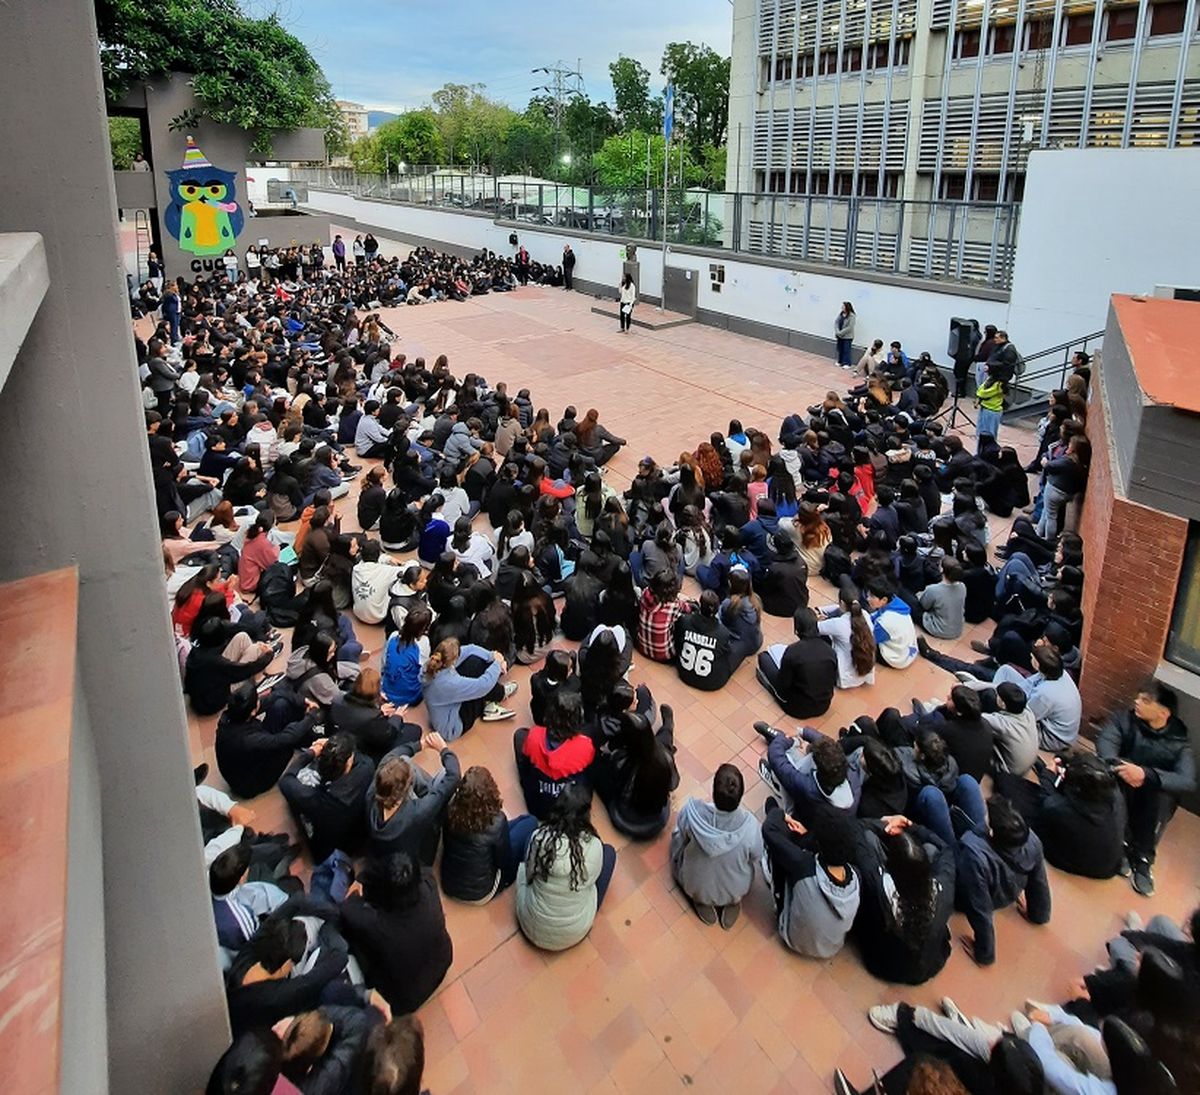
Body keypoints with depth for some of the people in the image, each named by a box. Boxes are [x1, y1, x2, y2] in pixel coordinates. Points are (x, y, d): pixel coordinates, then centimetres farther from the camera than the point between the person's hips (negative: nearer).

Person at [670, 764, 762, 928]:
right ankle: (731, 903, 19)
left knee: (678, 840, 28)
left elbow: (680, 836, -10)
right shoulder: (750, 825, -34)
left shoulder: (691, 811, -35)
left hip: (694, 887, 0)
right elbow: (756, 857, -11)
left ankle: (702, 901, 23)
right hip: (735, 892, 1)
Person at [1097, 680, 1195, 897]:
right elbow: (1105, 741, -20)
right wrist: (1117, 766, -42)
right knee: (1119, 781, -32)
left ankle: (1143, 859, -24)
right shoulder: (1125, 720, -3)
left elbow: (1187, 782, -23)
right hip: (1117, 793, 0)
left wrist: (1145, 774, -40)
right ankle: (1122, 845, -27)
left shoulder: (1179, 744, -6)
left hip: (1152, 803, 0)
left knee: (1163, 796, -32)